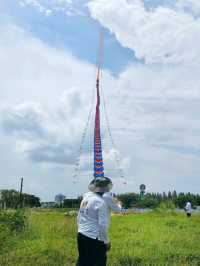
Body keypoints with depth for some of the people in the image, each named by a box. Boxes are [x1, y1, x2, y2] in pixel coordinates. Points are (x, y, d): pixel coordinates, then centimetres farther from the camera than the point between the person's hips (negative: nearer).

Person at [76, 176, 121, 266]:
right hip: (95, 238, -8)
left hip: (81, 235, 8)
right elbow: (103, 225, -17)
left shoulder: (86, 197, 8)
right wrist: (106, 241, -6)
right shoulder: (102, 202, -16)